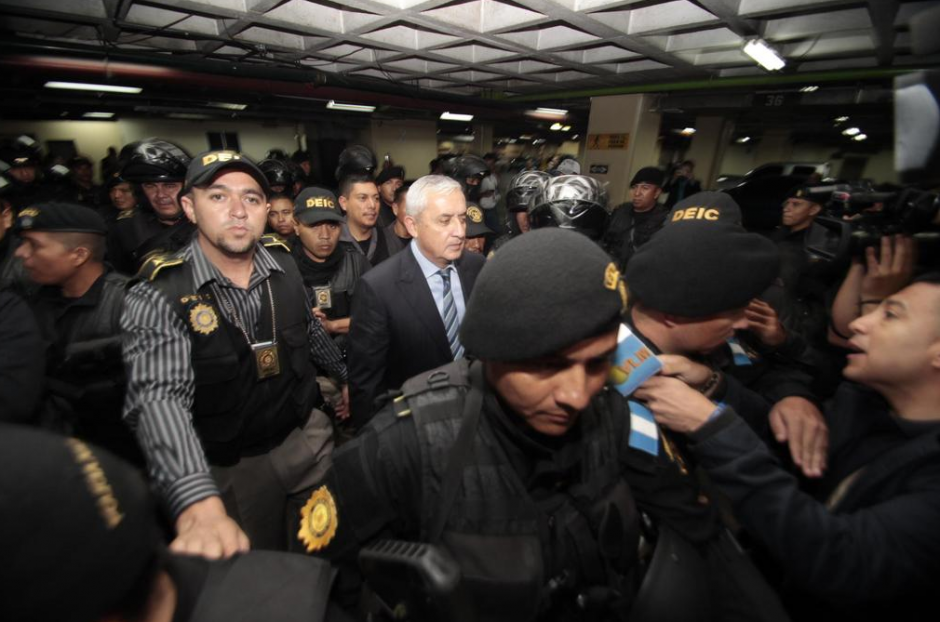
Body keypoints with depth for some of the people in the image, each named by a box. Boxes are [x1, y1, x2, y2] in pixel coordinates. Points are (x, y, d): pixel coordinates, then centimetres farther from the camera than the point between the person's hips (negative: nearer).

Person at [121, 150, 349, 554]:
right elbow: (158, 399, -33)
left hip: (308, 437, 3)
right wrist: (198, 504, -47)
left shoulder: (284, 263, -7)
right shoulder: (157, 297, -20)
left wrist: (345, 376, 20)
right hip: (230, 467, -3)